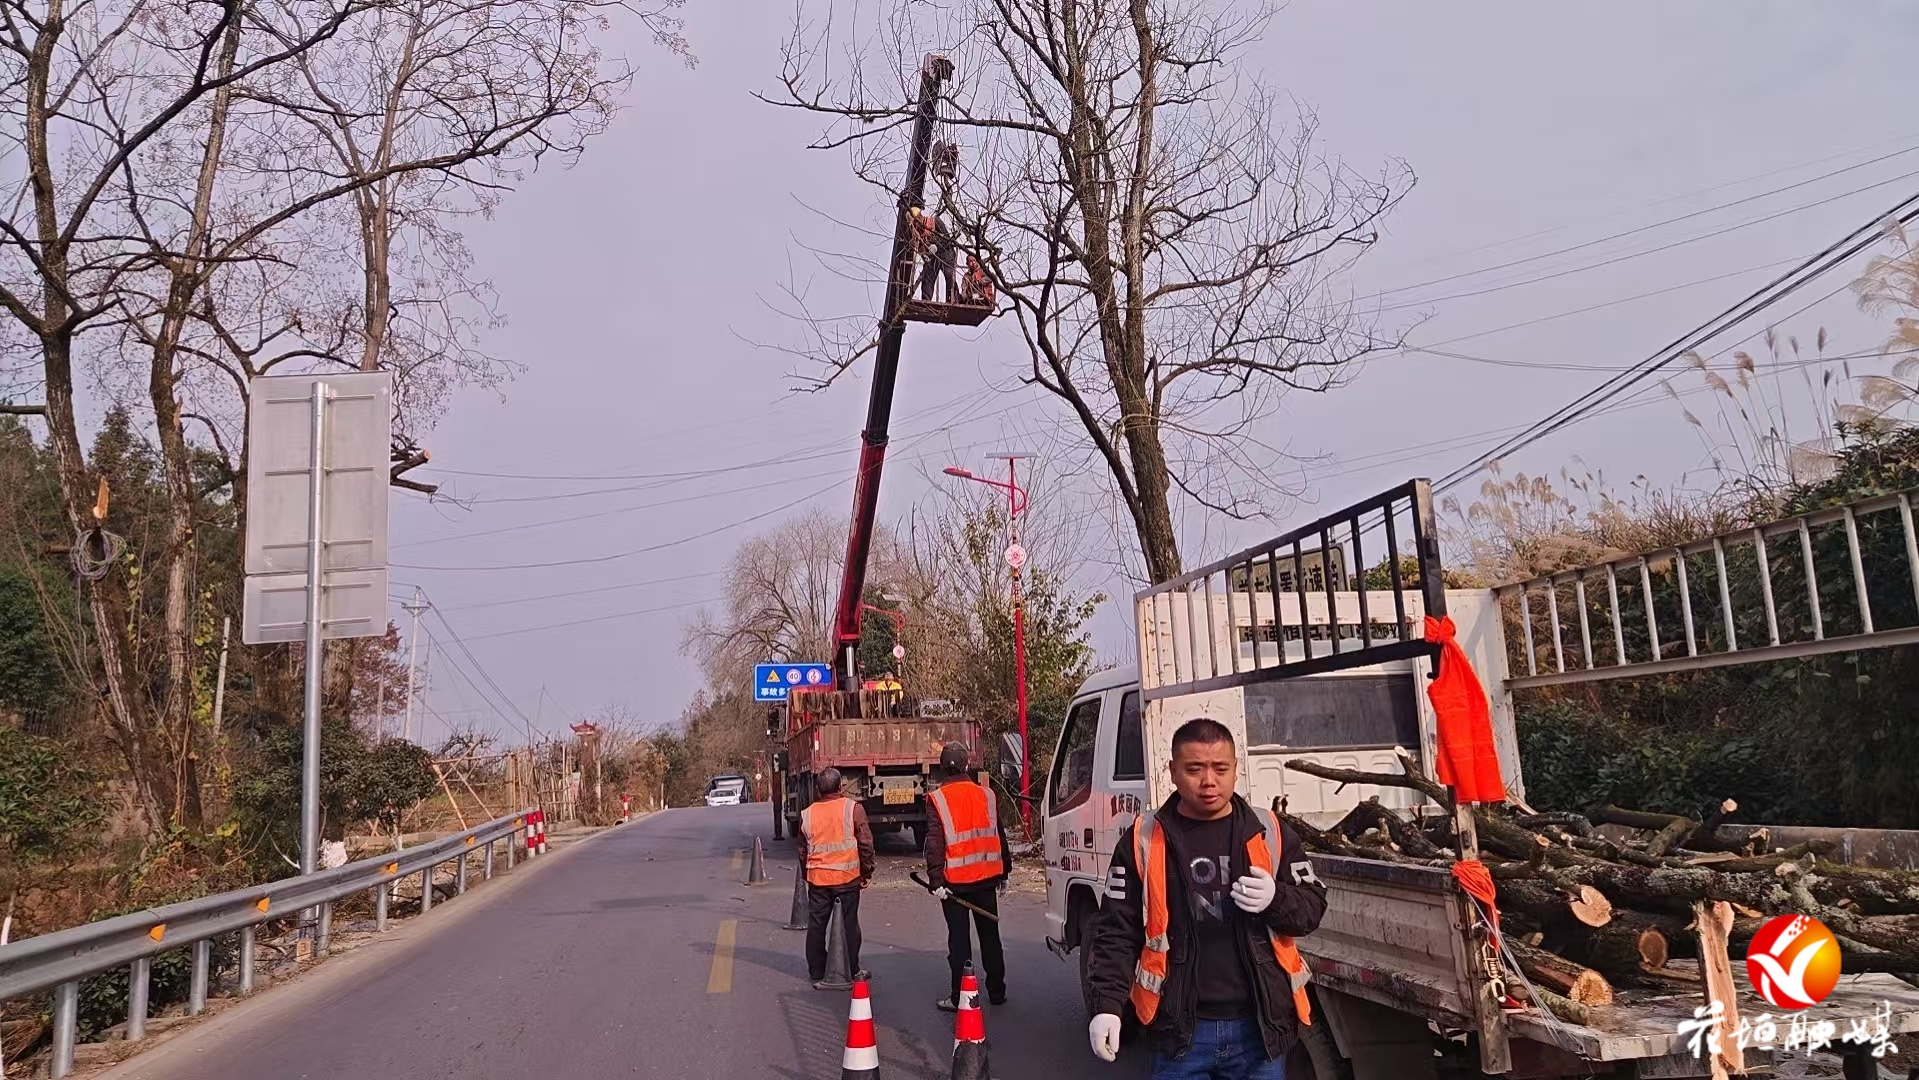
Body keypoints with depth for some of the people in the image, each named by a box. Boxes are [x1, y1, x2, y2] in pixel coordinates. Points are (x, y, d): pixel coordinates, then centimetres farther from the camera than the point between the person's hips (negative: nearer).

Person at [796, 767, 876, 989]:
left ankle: (817, 975, 17)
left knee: (816, 926, 11)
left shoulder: (807, 814, 2)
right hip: (847, 878, -2)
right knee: (849, 925, 8)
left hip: (817, 879, 2)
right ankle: (853, 972, 15)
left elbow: (802, 850, 11)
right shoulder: (853, 809, -8)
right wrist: (867, 872, 3)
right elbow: (865, 843, -8)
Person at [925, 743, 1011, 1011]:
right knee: (990, 934, 14)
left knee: (959, 939, 4)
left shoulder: (937, 800, -9)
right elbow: (999, 836, 10)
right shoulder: (986, 795, 4)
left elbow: (934, 843, -14)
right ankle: (997, 992, 21)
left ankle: (959, 997, 7)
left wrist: (936, 879, -13)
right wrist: (1004, 873, 19)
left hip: (955, 880, -3)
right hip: (986, 878, 3)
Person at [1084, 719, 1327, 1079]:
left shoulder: (1270, 833, 3)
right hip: (1181, 1029, -1)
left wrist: (1275, 899, -14)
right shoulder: (1142, 840, -2)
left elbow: (1313, 905, 7)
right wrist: (1107, 1005, -11)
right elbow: (1117, 932, 0)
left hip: (1260, 1027, 2)